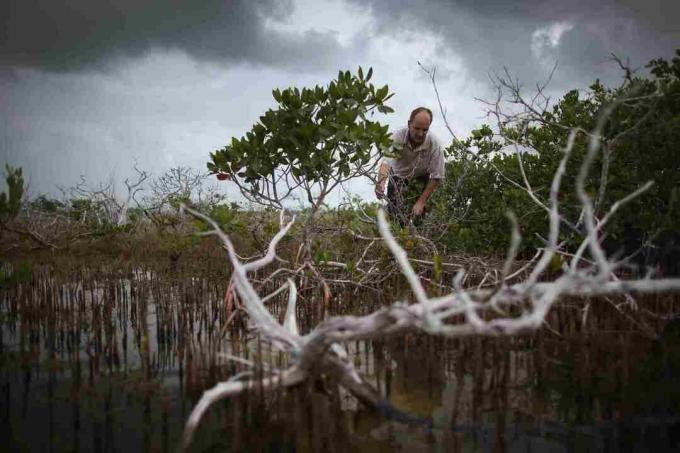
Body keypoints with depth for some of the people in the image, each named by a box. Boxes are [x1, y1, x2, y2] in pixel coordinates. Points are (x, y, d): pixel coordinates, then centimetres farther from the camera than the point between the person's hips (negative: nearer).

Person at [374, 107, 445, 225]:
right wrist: (380, 183, -68)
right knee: (394, 215, -4)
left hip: (420, 179, 0)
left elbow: (436, 177, -22)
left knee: (417, 216, -12)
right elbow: (386, 161, -47)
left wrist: (421, 202, -26)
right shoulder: (397, 137, -33)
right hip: (397, 177, 0)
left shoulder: (434, 144, -30)